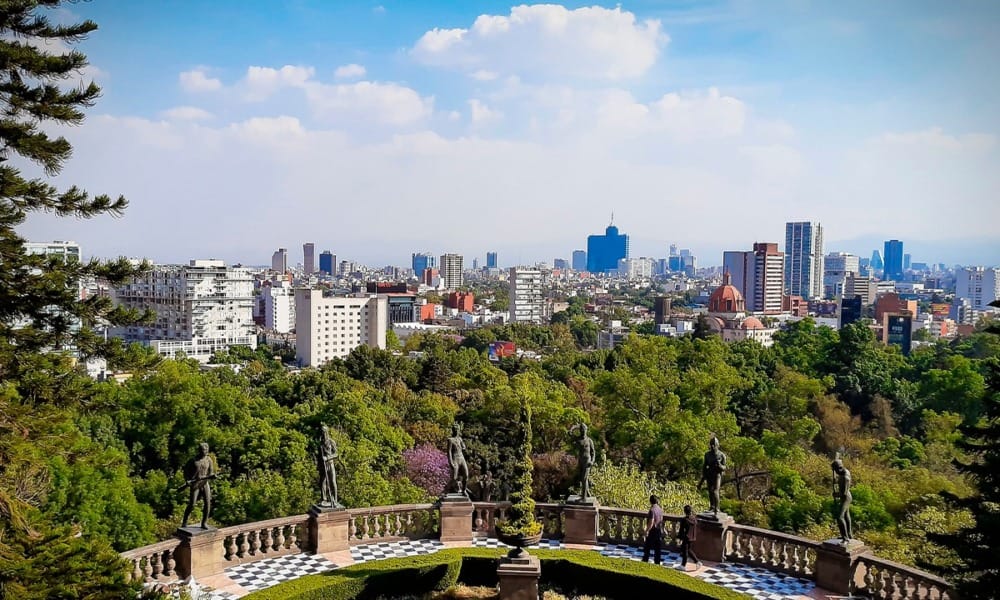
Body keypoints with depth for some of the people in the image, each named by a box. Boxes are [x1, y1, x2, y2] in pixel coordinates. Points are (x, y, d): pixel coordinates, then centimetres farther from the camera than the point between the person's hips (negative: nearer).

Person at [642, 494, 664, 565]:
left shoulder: (652, 510, -21)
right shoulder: (660, 510, 2)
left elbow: (651, 523, -24)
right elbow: (661, 520, 11)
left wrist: (647, 530, -15)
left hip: (652, 531, -6)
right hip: (659, 531, 7)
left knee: (647, 547, 9)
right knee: (657, 548, 11)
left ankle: (645, 560, 16)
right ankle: (657, 562, 15)